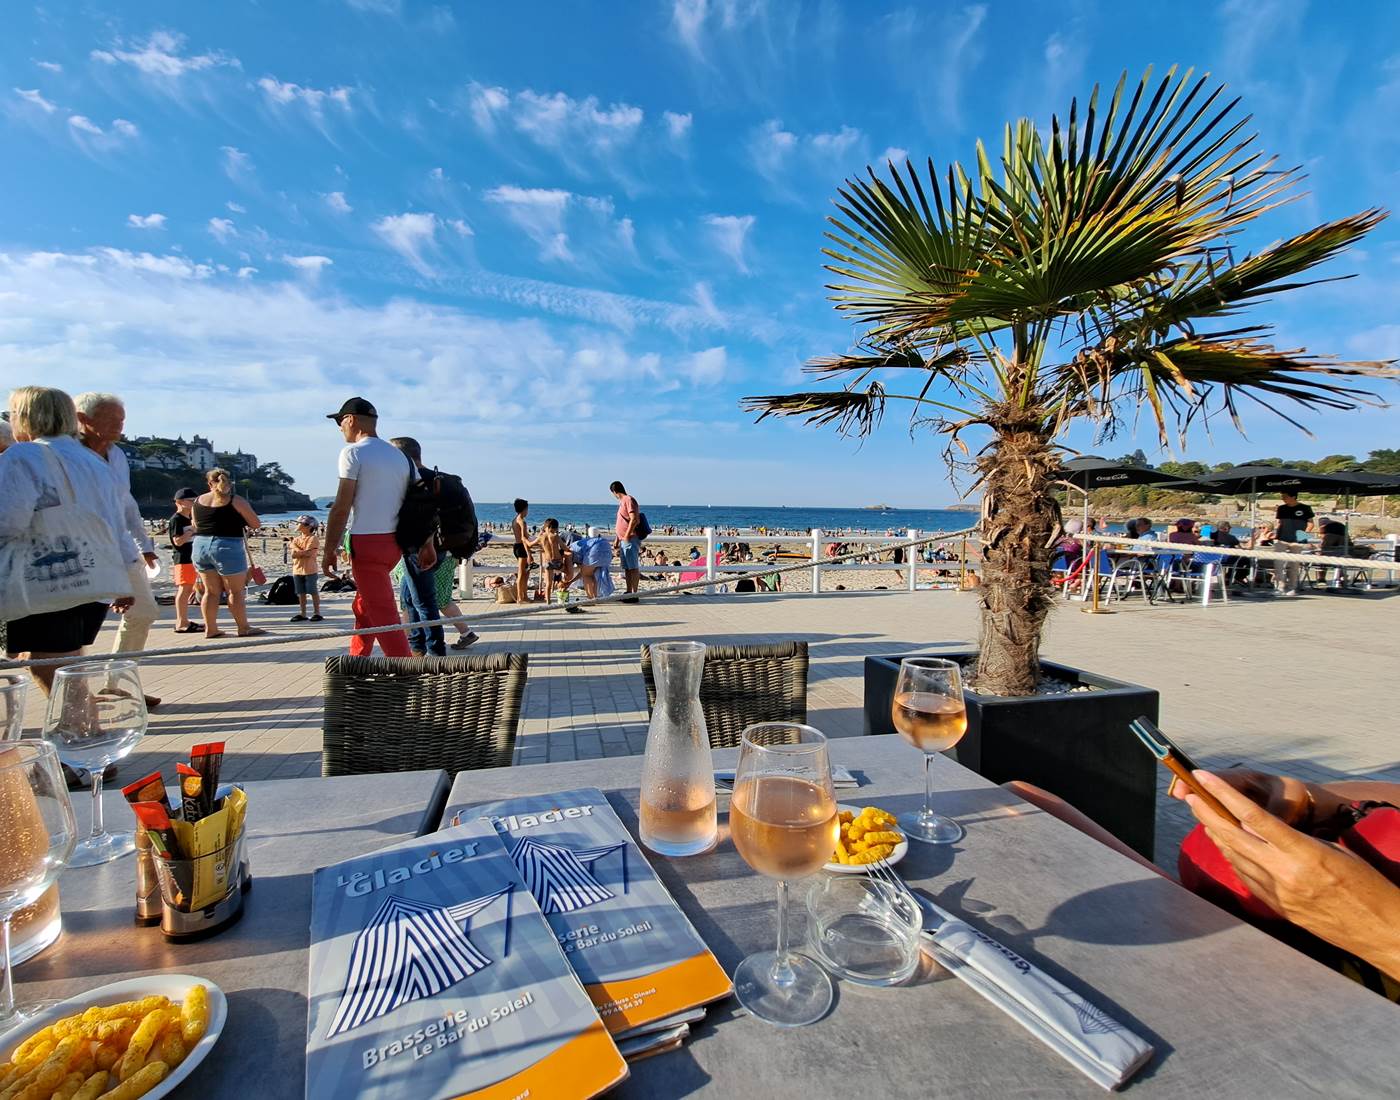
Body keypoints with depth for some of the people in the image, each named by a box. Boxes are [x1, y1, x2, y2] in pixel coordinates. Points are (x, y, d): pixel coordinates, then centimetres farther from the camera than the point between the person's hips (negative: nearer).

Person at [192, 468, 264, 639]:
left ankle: (210, 629, 14)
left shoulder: (198, 501, 8)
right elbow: (255, 524, -3)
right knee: (236, 590, 2)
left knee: (211, 591, 13)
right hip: (227, 548, -5)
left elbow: (196, 526, 18)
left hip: (200, 546, 5)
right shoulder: (236, 501, -7)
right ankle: (243, 628, 6)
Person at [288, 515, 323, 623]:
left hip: (310, 570, -6)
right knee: (301, 593, 10)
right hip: (297, 570, 6)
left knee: (313, 592, 0)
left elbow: (308, 553, -18)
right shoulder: (296, 539, 13)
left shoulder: (313, 538, -7)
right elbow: (293, 554, 1)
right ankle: (303, 614, 17)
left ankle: (316, 613, 7)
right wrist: (304, 552, -12)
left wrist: (297, 551, -8)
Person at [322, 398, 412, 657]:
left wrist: (329, 550, -7)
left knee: (383, 616, -6)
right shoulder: (400, 456, 14)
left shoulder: (353, 452, -7)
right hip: (394, 542, 8)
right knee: (363, 607, 21)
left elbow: (341, 507, -12)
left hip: (366, 542, -8)